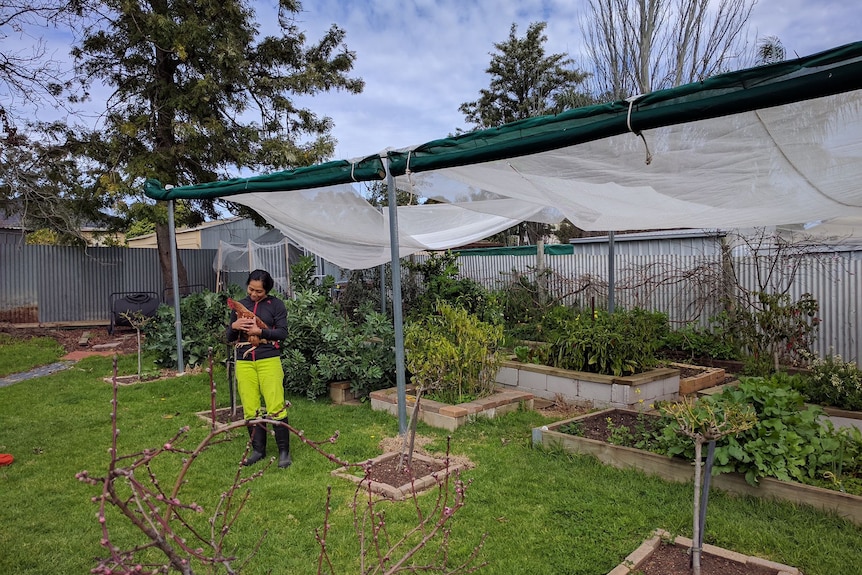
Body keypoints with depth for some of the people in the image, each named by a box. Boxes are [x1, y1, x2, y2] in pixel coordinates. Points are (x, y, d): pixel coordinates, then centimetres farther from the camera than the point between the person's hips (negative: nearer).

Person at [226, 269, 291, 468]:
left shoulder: (275, 304, 2)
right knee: (250, 409, 5)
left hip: (269, 360, -3)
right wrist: (234, 326, -7)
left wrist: (260, 331, -17)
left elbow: (282, 332, -4)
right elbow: (230, 337, 15)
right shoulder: (239, 305, 12)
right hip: (244, 362, 4)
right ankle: (258, 450, 18)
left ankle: (284, 451, 3)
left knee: (276, 407, -7)